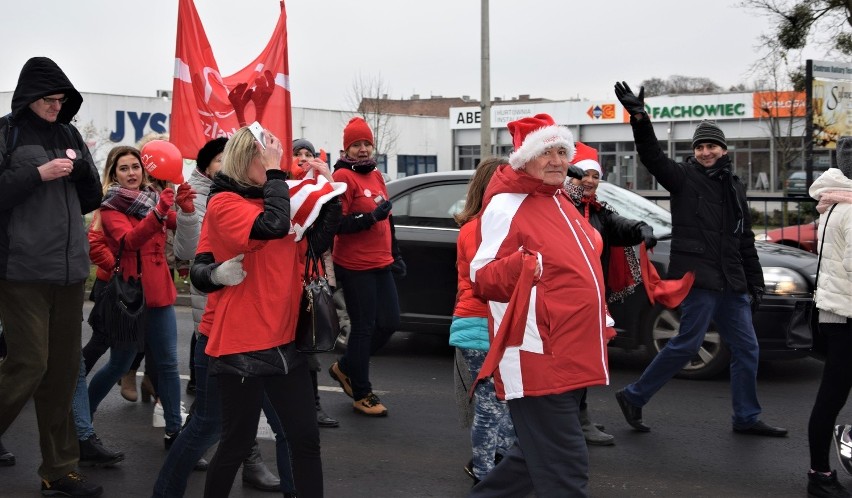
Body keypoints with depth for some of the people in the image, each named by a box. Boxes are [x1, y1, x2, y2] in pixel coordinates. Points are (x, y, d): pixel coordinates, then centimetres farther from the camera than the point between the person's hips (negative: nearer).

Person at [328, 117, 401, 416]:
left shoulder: (375, 175, 12)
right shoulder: (344, 177, -11)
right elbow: (336, 224, -16)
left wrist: (395, 254, 24)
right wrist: (371, 217, -26)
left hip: (380, 264, 8)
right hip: (354, 266, -8)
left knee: (389, 322, 10)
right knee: (364, 327, -1)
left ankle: (346, 368, 30)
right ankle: (362, 394, 12)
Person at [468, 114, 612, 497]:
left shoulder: (560, 203, 16)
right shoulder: (506, 206, -11)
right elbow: (481, 278, -15)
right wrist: (520, 265, -33)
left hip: (570, 358, 9)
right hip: (538, 361, -9)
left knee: (536, 457, 19)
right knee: (565, 466, -8)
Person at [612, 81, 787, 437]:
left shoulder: (734, 188, 17)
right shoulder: (684, 178, 0)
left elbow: (745, 241, 20)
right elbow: (652, 156, -18)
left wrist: (754, 284, 18)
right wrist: (639, 119, -33)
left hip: (730, 282, 7)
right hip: (696, 276, -7)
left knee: (746, 348, 8)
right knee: (687, 344, -9)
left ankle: (747, 418, 19)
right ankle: (634, 397, 5)